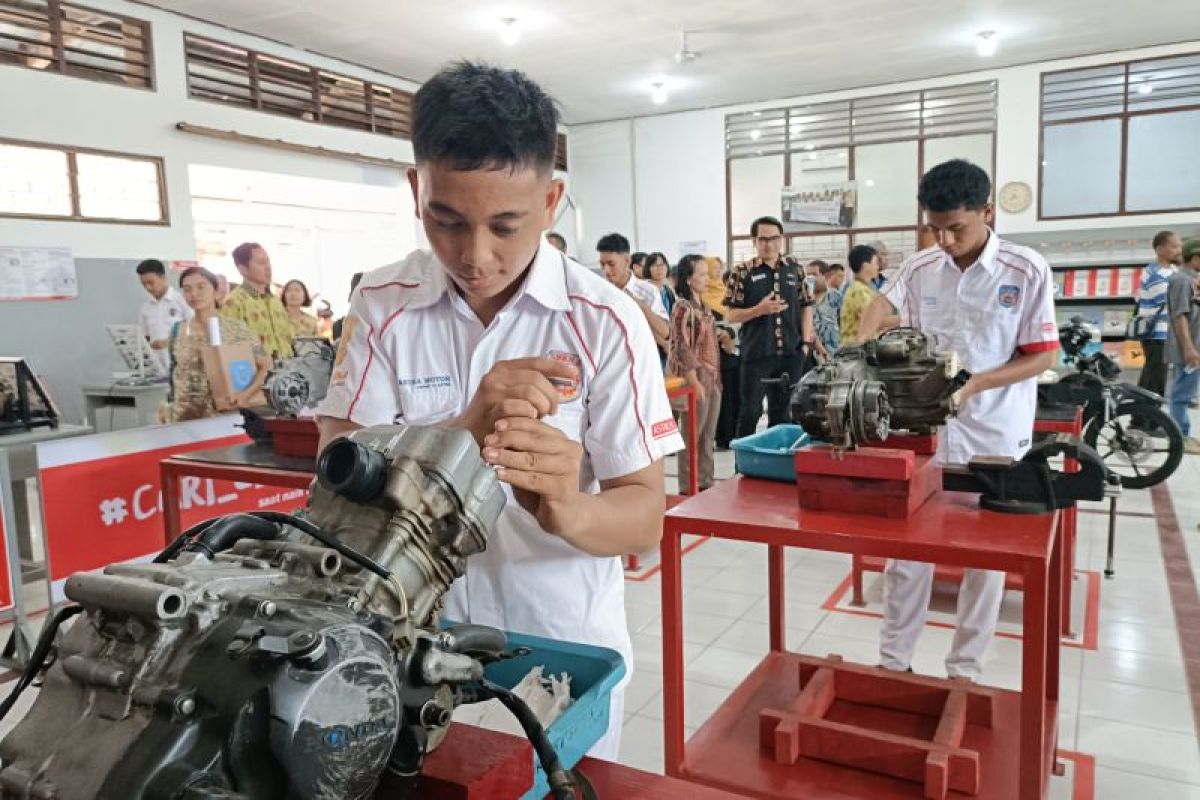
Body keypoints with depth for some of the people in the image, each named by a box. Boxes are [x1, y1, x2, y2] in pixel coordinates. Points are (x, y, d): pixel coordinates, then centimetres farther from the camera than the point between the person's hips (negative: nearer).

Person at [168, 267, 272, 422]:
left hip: (230, 417, -2)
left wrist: (246, 394, -18)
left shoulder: (237, 328, -3)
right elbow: (175, 374, 7)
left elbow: (266, 366, -2)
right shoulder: (177, 331, 5)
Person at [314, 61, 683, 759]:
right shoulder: (381, 307, -8)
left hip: (567, 650, -1)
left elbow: (645, 518, -15)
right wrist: (462, 435, -32)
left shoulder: (606, 320, -15)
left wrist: (566, 510, -38)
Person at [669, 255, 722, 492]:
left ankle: (705, 483, 21)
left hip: (712, 380, 8)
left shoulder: (704, 307, 13)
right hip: (696, 380, -8)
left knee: (708, 437, 12)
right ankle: (688, 487, 7)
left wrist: (716, 379, 16)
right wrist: (695, 383, -20)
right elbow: (682, 349, -17)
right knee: (692, 436, -1)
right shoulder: (683, 308, -13)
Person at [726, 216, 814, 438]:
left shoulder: (794, 269, 9)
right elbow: (730, 315, -3)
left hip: (791, 353, 4)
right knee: (751, 411, 0)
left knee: (782, 412, 11)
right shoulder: (742, 272, -2)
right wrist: (760, 309, -18)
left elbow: (806, 306, 16)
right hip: (756, 354, -3)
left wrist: (807, 340, 5)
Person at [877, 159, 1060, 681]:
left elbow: (1041, 356, -7)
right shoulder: (918, 270, -1)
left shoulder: (1026, 271, -9)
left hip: (994, 435, -2)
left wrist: (975, 384, -21)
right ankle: (893, 659, 22)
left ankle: (965, 669, 25)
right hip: (924, 428, 2)